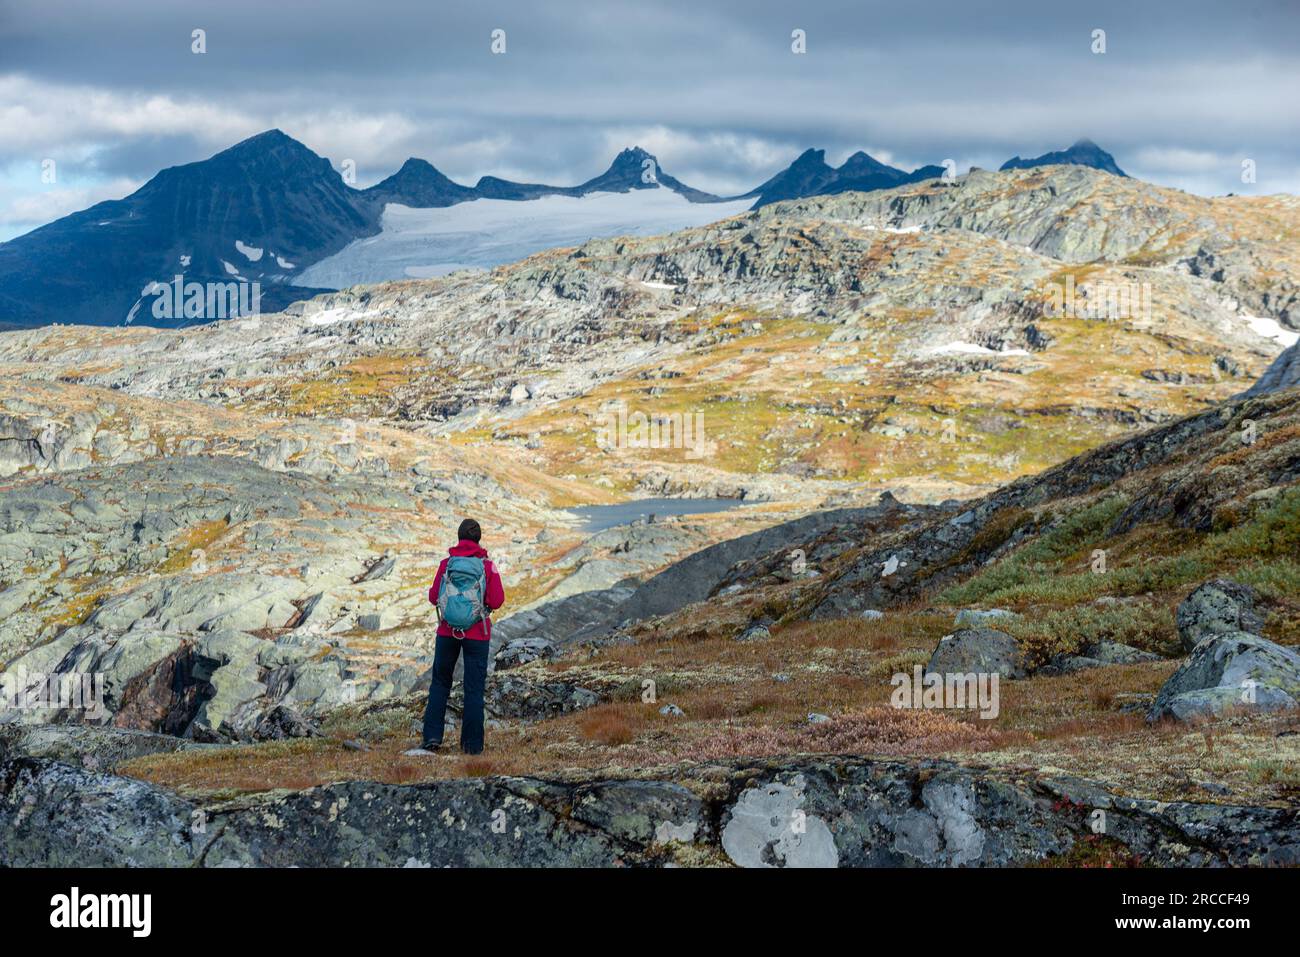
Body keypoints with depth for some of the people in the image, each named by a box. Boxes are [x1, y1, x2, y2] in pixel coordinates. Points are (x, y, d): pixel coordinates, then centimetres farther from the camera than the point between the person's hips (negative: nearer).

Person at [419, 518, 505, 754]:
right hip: (477, 634, -1)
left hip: (447, 631, 1)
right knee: (474, 688, 5)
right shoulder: (487, 566, -7)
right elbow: (496, 601, -9)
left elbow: (434, 597, 0)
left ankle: (432, 736, 6)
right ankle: (472, 744, 4)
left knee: (440, 682, 15)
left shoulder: (446, 563, -4)